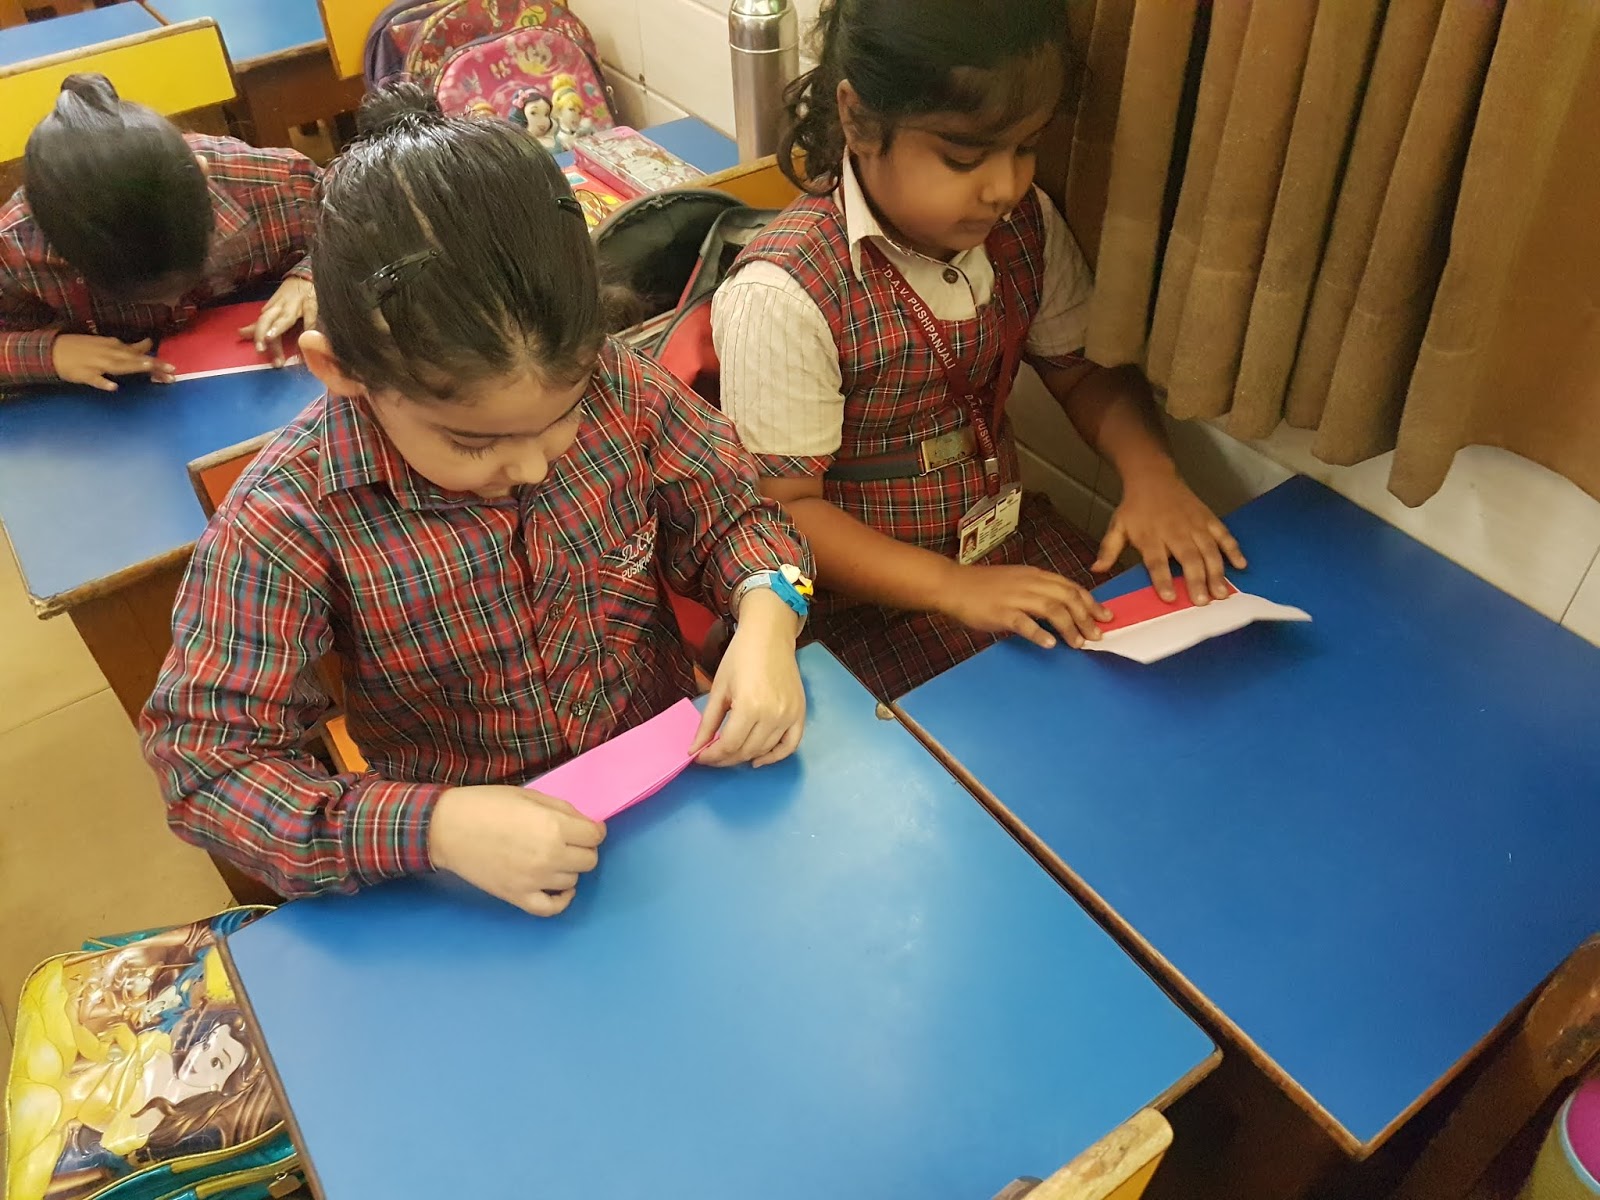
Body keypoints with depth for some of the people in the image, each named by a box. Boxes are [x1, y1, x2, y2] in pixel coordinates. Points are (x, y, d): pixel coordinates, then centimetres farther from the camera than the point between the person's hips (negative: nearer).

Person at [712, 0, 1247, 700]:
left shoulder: (1025, 227, -5)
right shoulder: (784, 295, -25)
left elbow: (1087, 370, 9)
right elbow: (780, 508, -19)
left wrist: (1148, 469, -10)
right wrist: (953, 589, -27)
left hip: (1017, 545, 6)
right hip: (878, 588, -5)